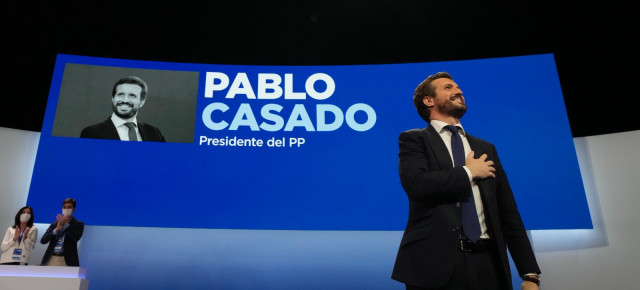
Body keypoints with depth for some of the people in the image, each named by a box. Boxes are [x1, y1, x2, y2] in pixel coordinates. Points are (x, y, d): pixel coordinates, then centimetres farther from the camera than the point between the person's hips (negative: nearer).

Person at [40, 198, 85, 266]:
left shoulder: (78, 224, 6)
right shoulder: (54, 224, 16)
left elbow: (76, 238, -12)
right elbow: (43, 240, 6)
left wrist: (65, 224, -13)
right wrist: (57, 229, -10)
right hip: (51, 259, 4)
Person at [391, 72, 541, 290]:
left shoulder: (486, 149, 15)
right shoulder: (414, 139, 2)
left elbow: (509, 214, 12)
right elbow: (417, 184, -17)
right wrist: (469, 172, -4)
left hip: (487, 263, 4)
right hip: (434, 263, -4)